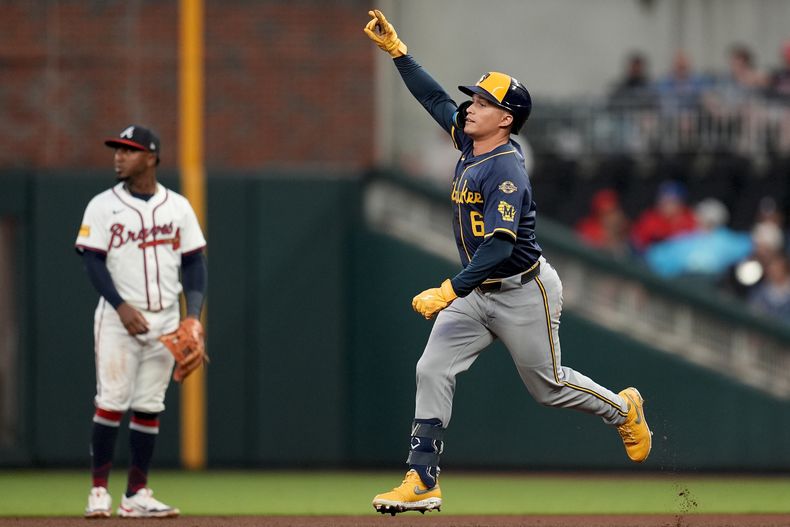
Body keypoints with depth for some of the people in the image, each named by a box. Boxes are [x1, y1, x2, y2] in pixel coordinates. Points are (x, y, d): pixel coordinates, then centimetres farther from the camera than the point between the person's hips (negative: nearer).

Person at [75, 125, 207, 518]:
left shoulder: (178, 206, 8)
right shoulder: (103, 206, 1)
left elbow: (193, 262, 9)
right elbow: (93, 261, -5)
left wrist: (193, 314, -4)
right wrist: (121, 306, -17)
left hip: (165, 320, 3)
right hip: (118, 319, -3)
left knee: (150, 407, 3)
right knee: (111, 402, -9)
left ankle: (137, 495, 7)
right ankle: (99, 491, -5)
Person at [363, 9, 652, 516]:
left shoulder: (506, 170, -26)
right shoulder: (470, 142, 0)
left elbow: (500, 246, -33)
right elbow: (436, 98, 13)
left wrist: (450, 292, -40)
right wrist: (396, 49, 7)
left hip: (523, 293, -8)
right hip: (477, 293, 8)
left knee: (548, 385, 10)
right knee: (433, 370, -7)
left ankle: (624, 410, 38)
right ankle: (422, 483, -7)